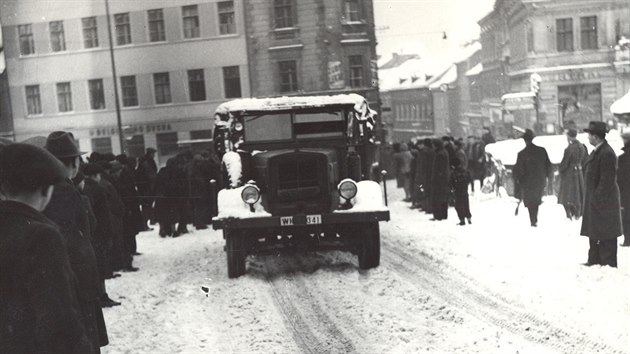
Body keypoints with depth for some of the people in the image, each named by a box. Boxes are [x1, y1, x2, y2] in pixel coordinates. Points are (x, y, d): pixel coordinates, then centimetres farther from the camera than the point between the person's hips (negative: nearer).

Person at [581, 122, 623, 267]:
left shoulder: (607, 153, -20)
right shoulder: (597, 151, 12)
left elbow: (607, 180, -22)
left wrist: (597, 199, -20)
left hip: (603, 202, -10)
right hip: (594, 201, 10)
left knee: (606, 237, -2)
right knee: (594, 233, 18)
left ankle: (608, 264, 5)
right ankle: (594, 260, 28)